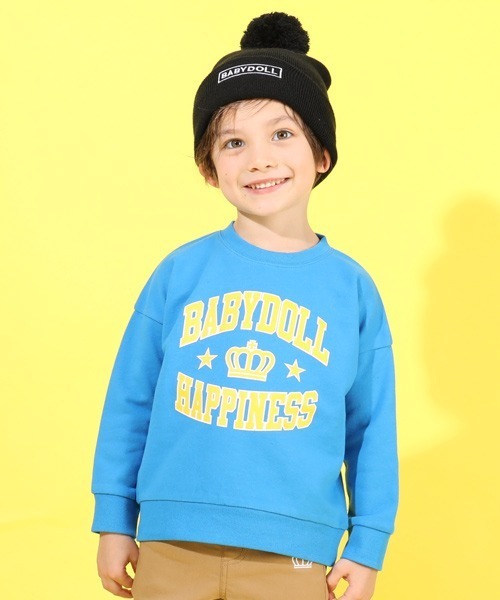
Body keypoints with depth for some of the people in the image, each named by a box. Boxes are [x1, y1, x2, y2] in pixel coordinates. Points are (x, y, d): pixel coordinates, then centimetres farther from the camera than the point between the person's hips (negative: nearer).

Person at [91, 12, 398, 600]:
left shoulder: (352, 288, 1)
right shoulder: (181, 272, 0)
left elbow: (372, 430, 5)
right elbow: (130, 401, 5)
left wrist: (367, 546, 3)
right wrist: (114, 519, 6)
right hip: (171, 548, 0)